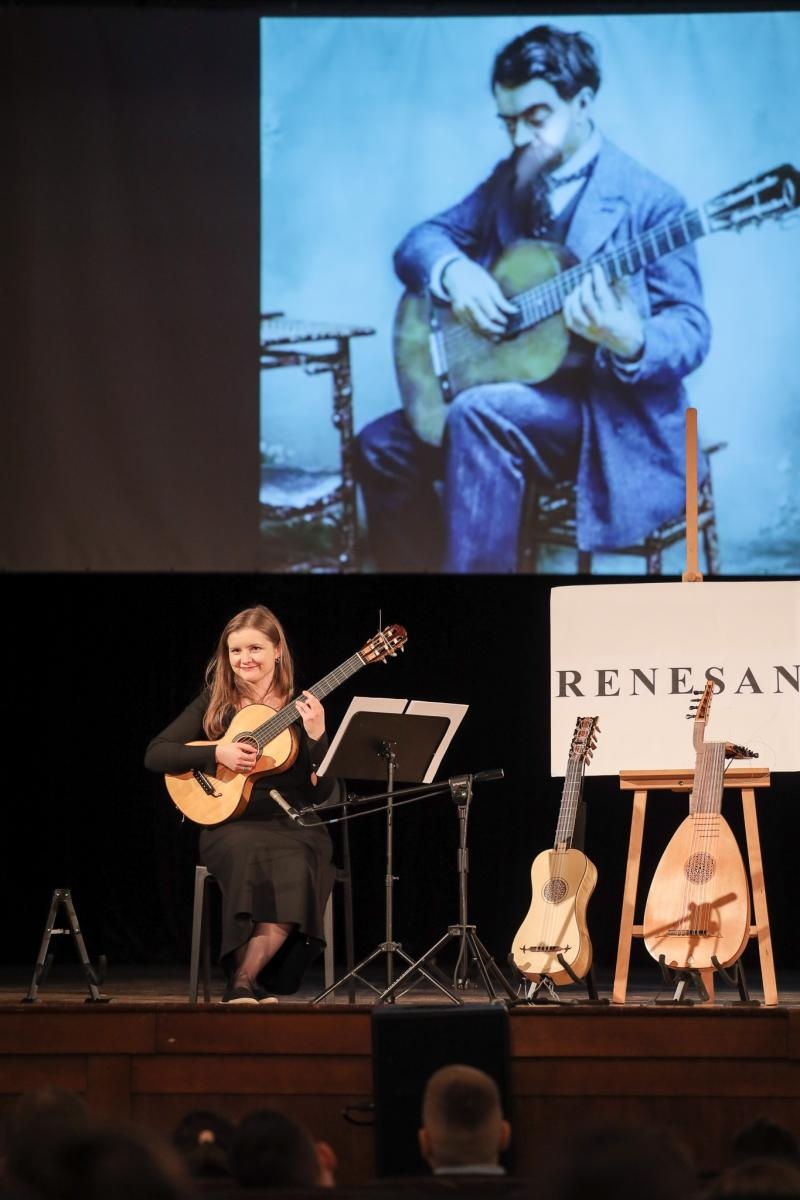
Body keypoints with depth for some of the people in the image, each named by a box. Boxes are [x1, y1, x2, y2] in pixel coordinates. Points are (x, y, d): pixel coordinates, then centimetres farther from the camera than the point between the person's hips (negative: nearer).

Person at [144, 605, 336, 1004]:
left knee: (297, 868, -34)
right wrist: (217, 754, -12)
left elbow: (323, 792, 1)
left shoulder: (300, 708, 8)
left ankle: (243, 982, -20)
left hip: (294, 826, 1)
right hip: (232, 823, -1)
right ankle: (246, 983, -25)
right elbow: (155, 755, 1)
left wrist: (316, 736, -15)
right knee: (254, 858, -36)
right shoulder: (214, 702, 8)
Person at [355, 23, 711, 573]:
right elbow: (418, 242, 10)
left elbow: (691, 329, -13)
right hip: (518, 387, 7)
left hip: (611, 410, -7)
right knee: (383, 446, -8)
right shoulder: (509, 182, 9)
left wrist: (630, 345, -36)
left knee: (480, 413, -32)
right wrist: (453, 271, -15)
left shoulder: (649, 201, -10)